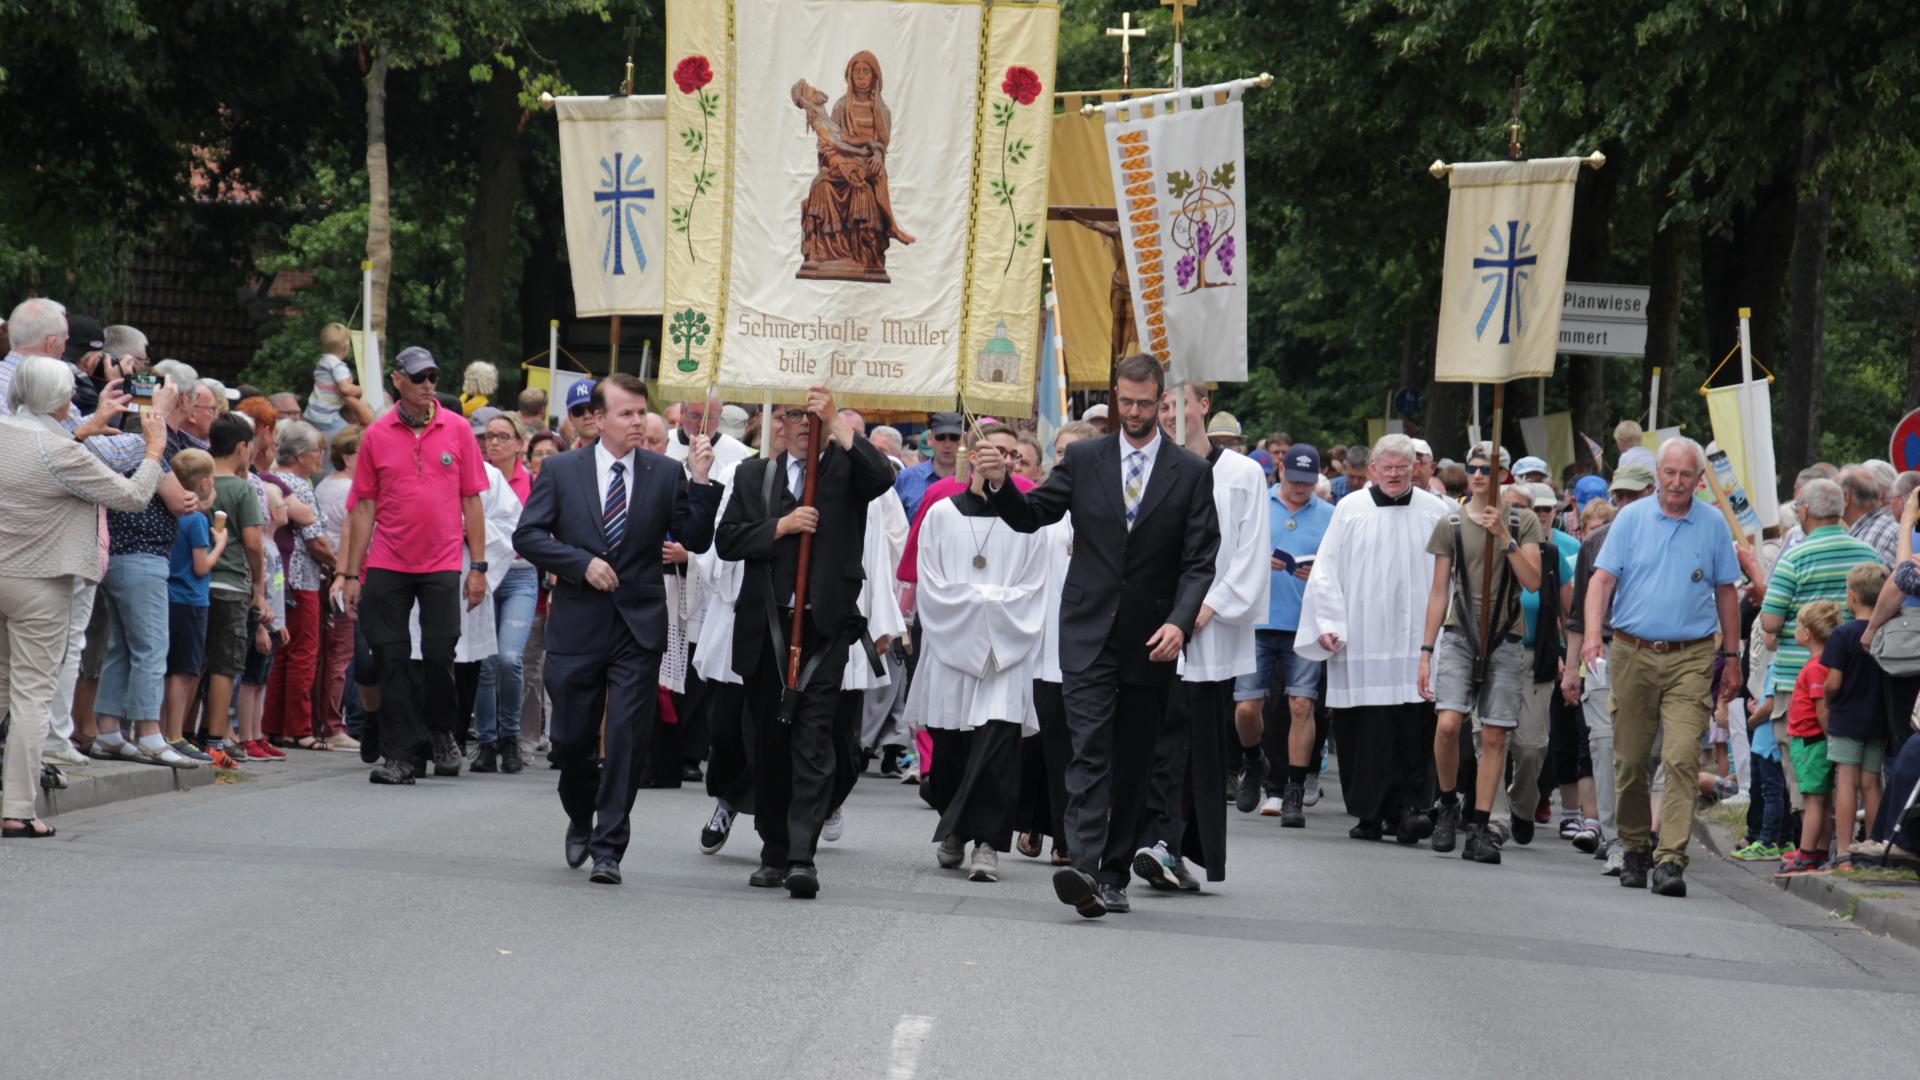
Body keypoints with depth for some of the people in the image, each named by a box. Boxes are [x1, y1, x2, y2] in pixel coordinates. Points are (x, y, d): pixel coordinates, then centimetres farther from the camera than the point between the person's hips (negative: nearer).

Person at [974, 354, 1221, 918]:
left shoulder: (1191, 472, 2)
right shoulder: (1084, 459, 6)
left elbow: (1200, 561, -2)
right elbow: (1032, 516, 6)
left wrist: (1180, 622, -16)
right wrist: (1001, 485, -15)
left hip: (1152, 641, 1)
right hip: (1090, 633, -1)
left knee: (1134, 763, 8)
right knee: (1090, 750, -14)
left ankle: (1114, 875, 16)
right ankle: (1085, 867, -25)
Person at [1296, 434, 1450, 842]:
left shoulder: (1434, 512, 8)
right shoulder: (1350, 510, 7)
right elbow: (1327, 570, 8)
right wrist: (1328, 623, -1)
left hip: (1415, 640, 0)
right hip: (1362, 639, 0)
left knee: (1413, 730, -8)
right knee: (1367, 729, -1)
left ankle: (1410, 808, -8)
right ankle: (1371, 814, 5)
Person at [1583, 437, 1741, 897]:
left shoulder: (1713, 524, 6)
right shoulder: (1632, 518, 4)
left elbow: (1725, 592, 14)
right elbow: (1603, 578, -2)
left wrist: (1731, 656, 13)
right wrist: (1593, 632, -17)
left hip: (1691, 657, -1)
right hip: (1633, 652, 1)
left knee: (1682, 758, -13)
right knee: (1630, 759, 7)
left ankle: (1671, 859, -16)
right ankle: (1635, 850, 24)